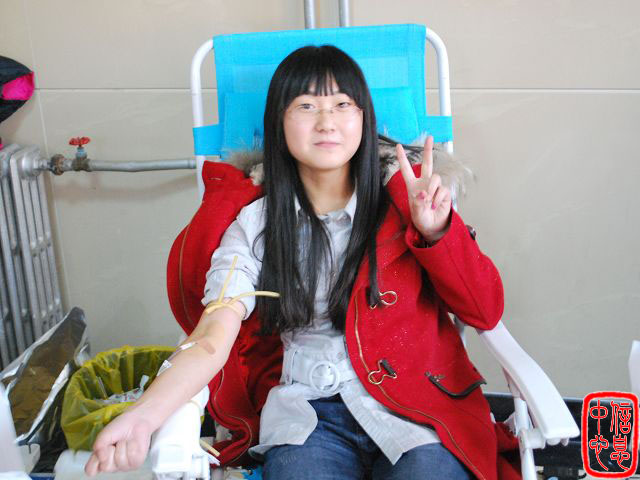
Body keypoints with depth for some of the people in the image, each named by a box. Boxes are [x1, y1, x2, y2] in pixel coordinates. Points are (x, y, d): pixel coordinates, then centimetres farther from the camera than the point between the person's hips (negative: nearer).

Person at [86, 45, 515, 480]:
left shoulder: (405, 195, 3)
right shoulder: (254, 226, 4)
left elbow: (485, 312, 0)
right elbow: (212, 339, -9)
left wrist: (437, 231, -17)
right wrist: (144, 415, -28)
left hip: (417, 406, 0)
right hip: (310, 412, 0)